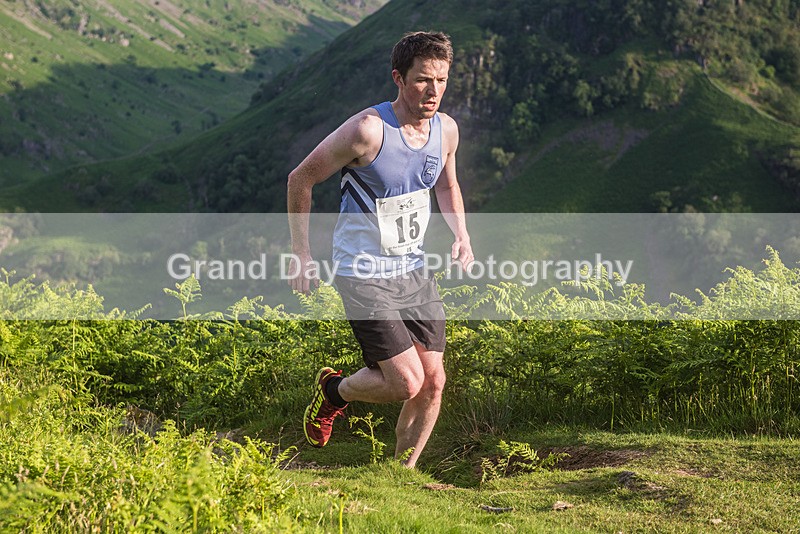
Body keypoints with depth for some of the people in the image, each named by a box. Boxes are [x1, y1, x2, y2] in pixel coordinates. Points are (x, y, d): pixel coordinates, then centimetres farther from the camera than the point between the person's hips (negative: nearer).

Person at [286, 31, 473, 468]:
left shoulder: (446, 129, 0)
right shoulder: (368, 129, -21)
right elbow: (300, 179, -10)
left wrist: (461, 234, 3)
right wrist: (301, 255, -8)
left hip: (413, 271, 7)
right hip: (364, 275, -7)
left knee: (433, 382, 4)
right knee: (407, 382, -13)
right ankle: (334, 390, 18)